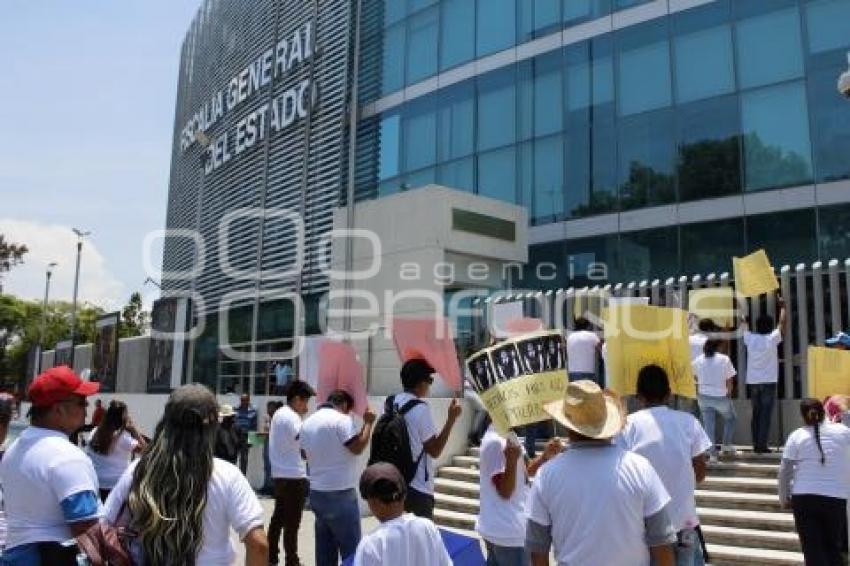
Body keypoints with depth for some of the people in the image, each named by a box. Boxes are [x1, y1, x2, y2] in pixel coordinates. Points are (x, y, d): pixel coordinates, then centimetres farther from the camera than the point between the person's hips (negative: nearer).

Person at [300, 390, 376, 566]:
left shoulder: (307, 422, 11)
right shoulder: (341, 419, -13)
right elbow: (358, 447, -17)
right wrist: (368, 423, -7)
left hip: (316, 492, 8)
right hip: (340, 493, -8)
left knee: (324, 549, 12)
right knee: (351, 549, -1)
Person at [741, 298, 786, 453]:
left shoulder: (751, 339, 1)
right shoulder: (772, 339, -6)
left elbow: (744, 326, 19)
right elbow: (782, 323, 4)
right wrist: (782, 307, 16)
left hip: (753, 382, 4)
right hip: (768, 382, -3)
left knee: (756, 414, 10)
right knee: (765, 415, -2)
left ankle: (756, 445, 8)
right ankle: (762, 446, -5)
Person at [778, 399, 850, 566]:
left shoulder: (797, 436, -3)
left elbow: (784, 471, -4)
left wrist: (784, 497, 8)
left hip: (804, 497, -1)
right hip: (836, 497, 2)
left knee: (813, 548, 3)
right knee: (833, 547, 15)